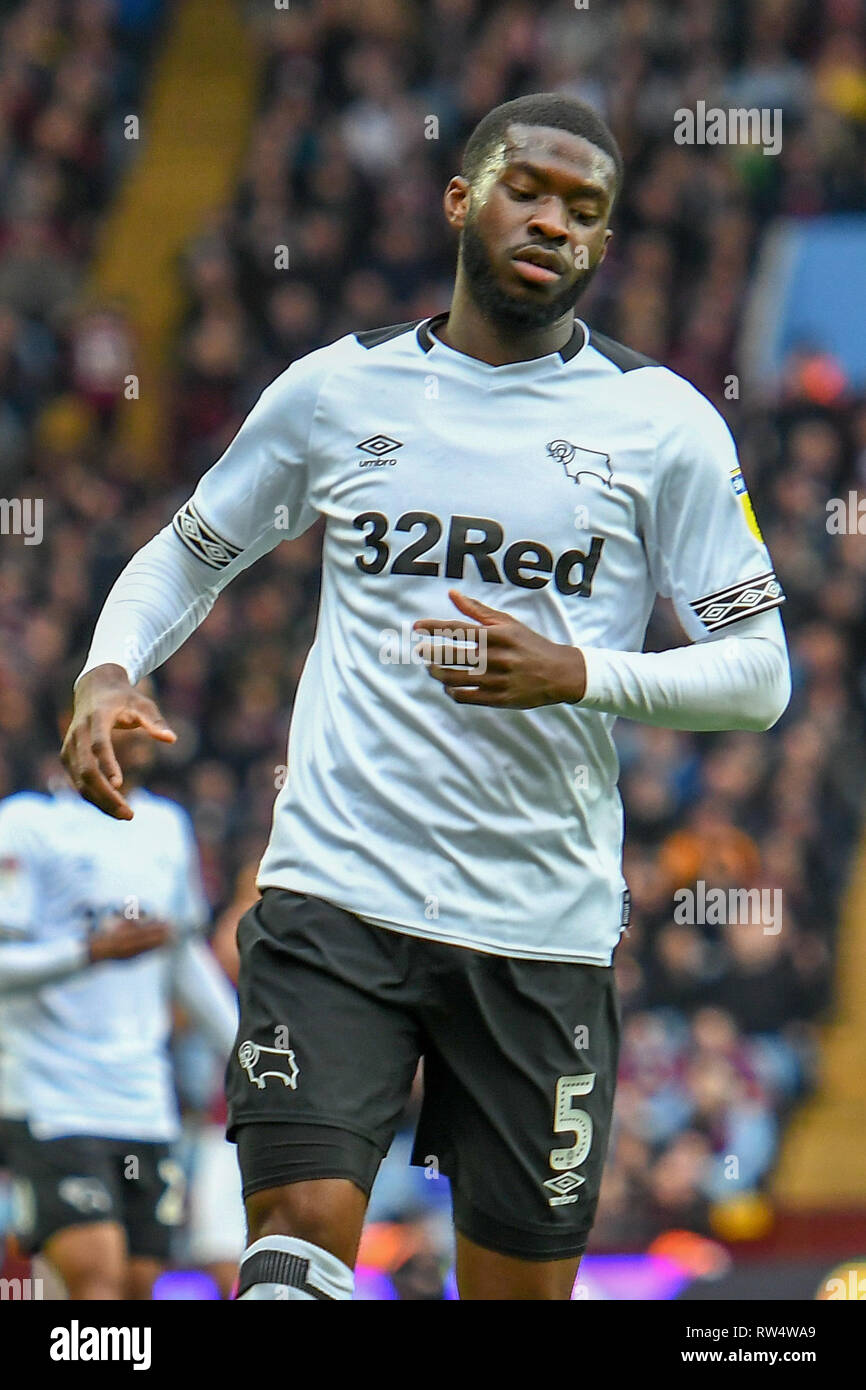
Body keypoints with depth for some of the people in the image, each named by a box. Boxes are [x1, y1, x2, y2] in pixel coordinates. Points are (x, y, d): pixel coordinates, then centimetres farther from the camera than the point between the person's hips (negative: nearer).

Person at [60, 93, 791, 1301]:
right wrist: (109, 670, 1)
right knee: (299, 1238, -18)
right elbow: (190, 554, 21)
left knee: (523, 1281, 5)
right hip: (336, 888, 0)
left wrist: (581, 676, -14)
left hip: (545, 923, 0)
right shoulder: (338, 389, 8)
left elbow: (758, 675, 3)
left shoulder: (661, 423, 3)